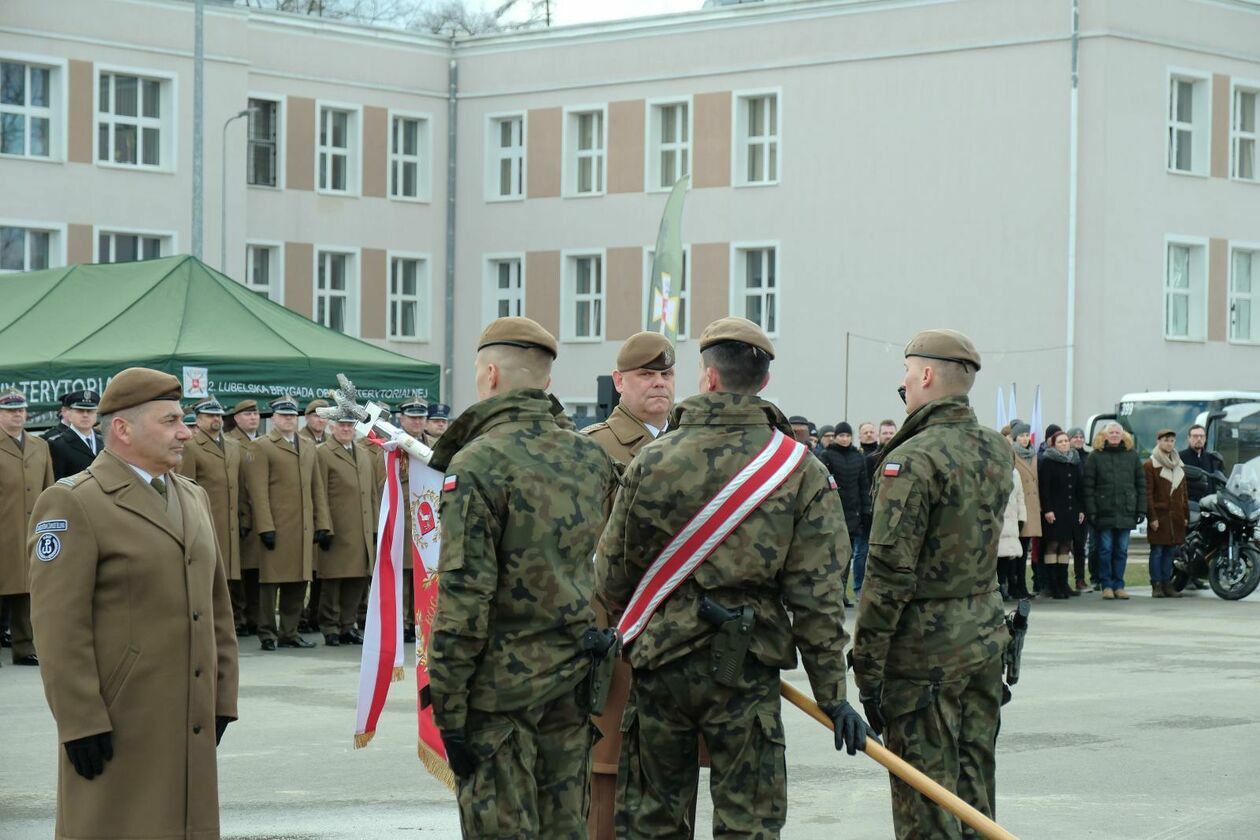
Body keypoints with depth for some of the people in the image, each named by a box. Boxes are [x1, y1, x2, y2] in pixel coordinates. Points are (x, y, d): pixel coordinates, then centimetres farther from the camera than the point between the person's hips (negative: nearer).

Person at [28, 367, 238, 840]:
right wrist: (81, 724, -18)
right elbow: (59, 628, -15)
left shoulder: (193, 497, 17)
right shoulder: (71, 505, -9)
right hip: (117, 727, -7)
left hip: (191, 725, 7)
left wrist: (221, 698, 14)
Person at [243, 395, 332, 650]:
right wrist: (265, 528, -14)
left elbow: (318, 490, 17)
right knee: (271, 581, -1)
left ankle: (290, 633, 14)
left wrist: (323, 525, 9)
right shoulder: (262, 447, -1)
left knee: (299, 581, 6)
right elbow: (258, 492, -8)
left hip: (303, 530, 5)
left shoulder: (308, 448, 18)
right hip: (275, 528, -5)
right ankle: (267, 634, 6)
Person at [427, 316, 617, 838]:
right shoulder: (590, 457, 7)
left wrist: (448, 707, -13)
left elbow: (463, 594, -18)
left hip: (501, 685, -6)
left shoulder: (479, 464, -13)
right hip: (573, 679, 6)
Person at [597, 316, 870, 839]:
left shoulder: (654, 460, -4)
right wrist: (833, 693, 0)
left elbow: (613, 575, 4)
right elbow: (817, 593, -6)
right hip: (749, 668, 0)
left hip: (661, 660, 0)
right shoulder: (801, 470, -4)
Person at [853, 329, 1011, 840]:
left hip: (925, 649, -7)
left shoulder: (913, 460, -16)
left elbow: (890, 574, -18)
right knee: (974, 789, 15)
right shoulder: (997, 451, 7)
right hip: (986, 636, 8)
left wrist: (867, 667, -13)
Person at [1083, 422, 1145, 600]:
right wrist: (1091, 510, -8)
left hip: (1126, 512, 2)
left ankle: (1118, 585, 13)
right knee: (1105, 550, 0)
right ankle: (1107, 586, 7)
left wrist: (1141, 509, 3)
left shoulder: (1132, 456, 10)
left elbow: (1141, 484, 10)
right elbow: (1088, 485, -1)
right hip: (1104, 512, -2)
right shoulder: (1095, 457, 3)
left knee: (1121, 550, 6)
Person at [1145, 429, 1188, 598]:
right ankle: (1156, 585, -1)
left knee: (1170, 551, 6)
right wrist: (1152, 517, -13)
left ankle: (1167, 584, 11)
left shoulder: (1179, 465, 18)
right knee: (1157, 551, -4)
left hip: (1176, 516, 5)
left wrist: (1186, 515, 11)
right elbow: (1148, 493, -7)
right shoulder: (1150, 465, -2)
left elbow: (1184, 492, 18)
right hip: (1159, 515, -5)